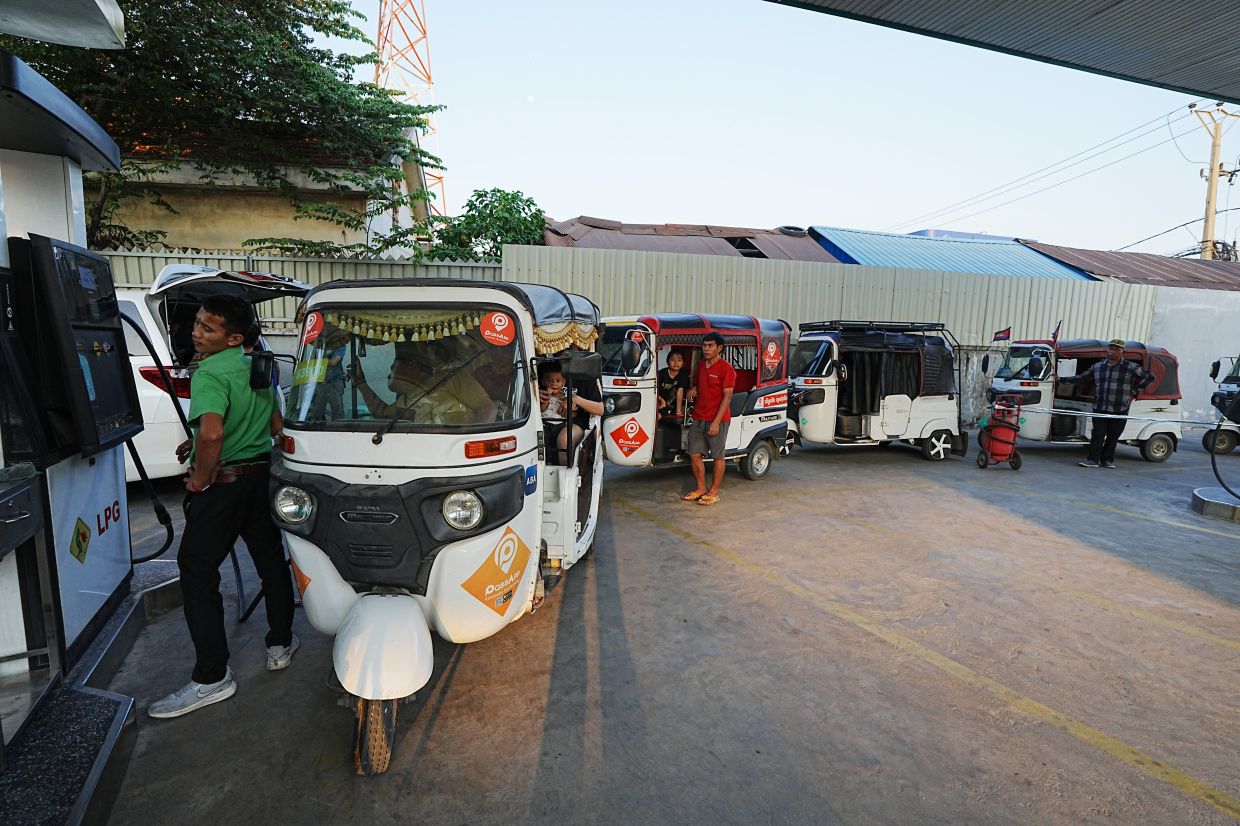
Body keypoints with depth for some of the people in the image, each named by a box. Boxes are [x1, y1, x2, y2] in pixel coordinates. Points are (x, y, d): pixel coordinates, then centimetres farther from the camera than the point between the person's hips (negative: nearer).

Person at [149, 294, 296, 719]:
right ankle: (281, 644, 31)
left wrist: (202, 476, -18)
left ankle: (211, 678, 4)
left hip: (222, 484, -8)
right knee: (271, 560, 17)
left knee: (197, 573, 1)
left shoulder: (209, 373, -19)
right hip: (261, 476, 8)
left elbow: (212, 432, -36)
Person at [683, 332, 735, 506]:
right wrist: (693, 389, 3)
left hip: (717, 420, -7)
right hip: (698, 418, 7)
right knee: (694, 455, 9)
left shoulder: (726, 369, -11)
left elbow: (727, 397, -14)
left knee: (717, 456, 5)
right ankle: (701, 489, 24)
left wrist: (716, 422, -18)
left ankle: (714, 492, 15)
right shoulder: (701, 365, 12)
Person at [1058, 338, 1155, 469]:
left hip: (1120, 410, -1)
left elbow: (1150, 377, 7)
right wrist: (1061, 379, 10)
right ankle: (1093, 459, 0)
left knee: (1113, 437, 6)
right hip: (1099, 408, 1)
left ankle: (1107, 460, 16)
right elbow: (1080, 378, 16)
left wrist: (1134, 392, 2)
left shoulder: (1130, 367, 2)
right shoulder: (1097, 366, 10)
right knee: (1098, 435, -3)